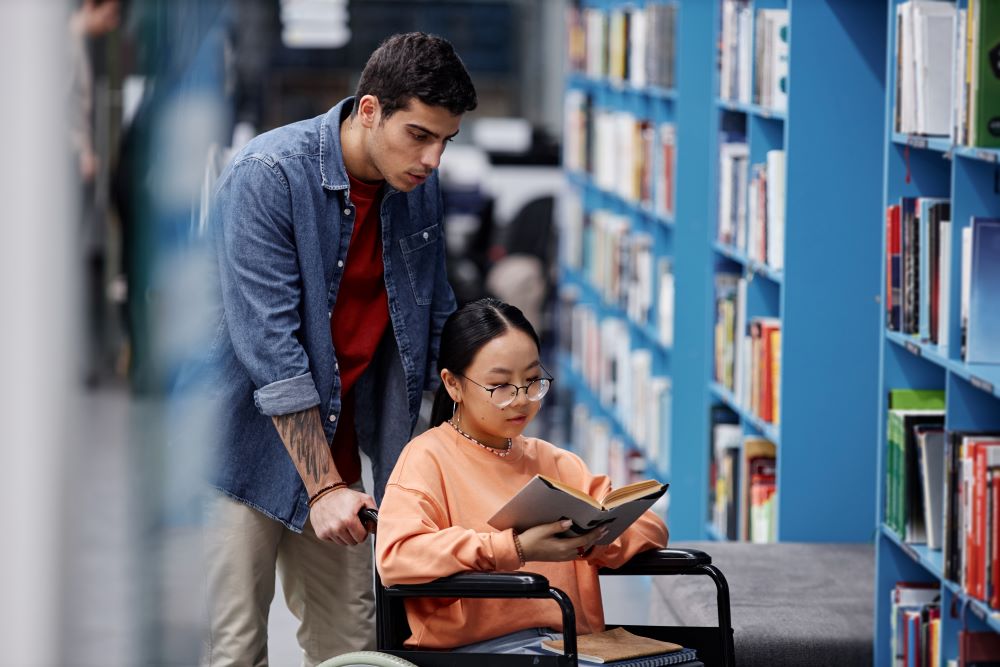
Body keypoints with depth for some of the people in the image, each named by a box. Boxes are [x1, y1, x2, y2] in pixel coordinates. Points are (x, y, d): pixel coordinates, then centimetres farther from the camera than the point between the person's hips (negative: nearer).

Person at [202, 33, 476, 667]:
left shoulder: (419, 187, 1)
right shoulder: (268, 174, -19)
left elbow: (435, 326, 12)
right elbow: (269, 345, -22)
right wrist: (324, 486, -22)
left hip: (334, 435, 6)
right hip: (249, 442, -6)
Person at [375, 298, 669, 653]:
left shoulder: (555, 462, 23)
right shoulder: (428, 458, 2)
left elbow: (650, 528, 16)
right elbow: (395, 557, -16)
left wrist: (596, 539, -7)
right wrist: (515, 550, -23)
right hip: (473, 646, -7)